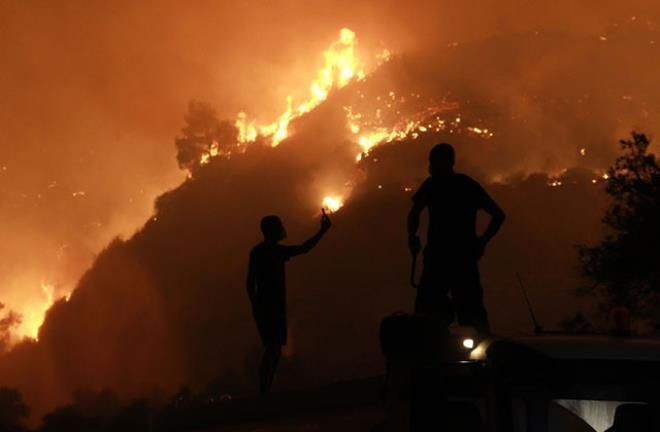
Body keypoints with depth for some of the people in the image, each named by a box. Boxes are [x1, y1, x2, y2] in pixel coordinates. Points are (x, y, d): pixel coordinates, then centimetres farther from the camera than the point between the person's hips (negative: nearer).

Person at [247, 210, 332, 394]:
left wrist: (322, 230, 23)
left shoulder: (278, 251, 17)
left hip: (277, 309, 9)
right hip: (266, 308, -9)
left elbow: (304, 248, 27)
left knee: (274, 351, 6)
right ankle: (263, 393, -18)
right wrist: (256, 307, -17)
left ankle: (266, 393, 7)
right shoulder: (258, 252, -6)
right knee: (272, 349, -16)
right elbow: (251, 282, -12)